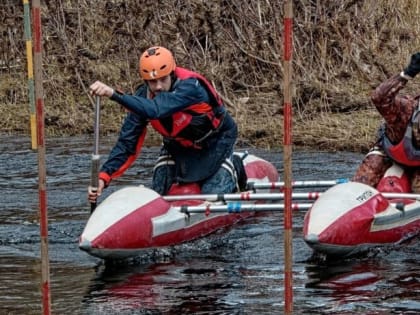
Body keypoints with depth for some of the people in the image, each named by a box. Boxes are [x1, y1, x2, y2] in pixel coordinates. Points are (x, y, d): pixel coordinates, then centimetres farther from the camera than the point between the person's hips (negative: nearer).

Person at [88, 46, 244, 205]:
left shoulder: (190, 86, -40)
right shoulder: (143, 97, -21)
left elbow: (156, 110, -57)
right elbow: (127, 143, -20)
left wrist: (114, 94, -69)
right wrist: (104, 175, -34)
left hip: (216, 140, -5)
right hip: (178, 145, 5)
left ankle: (233, 168, 22)